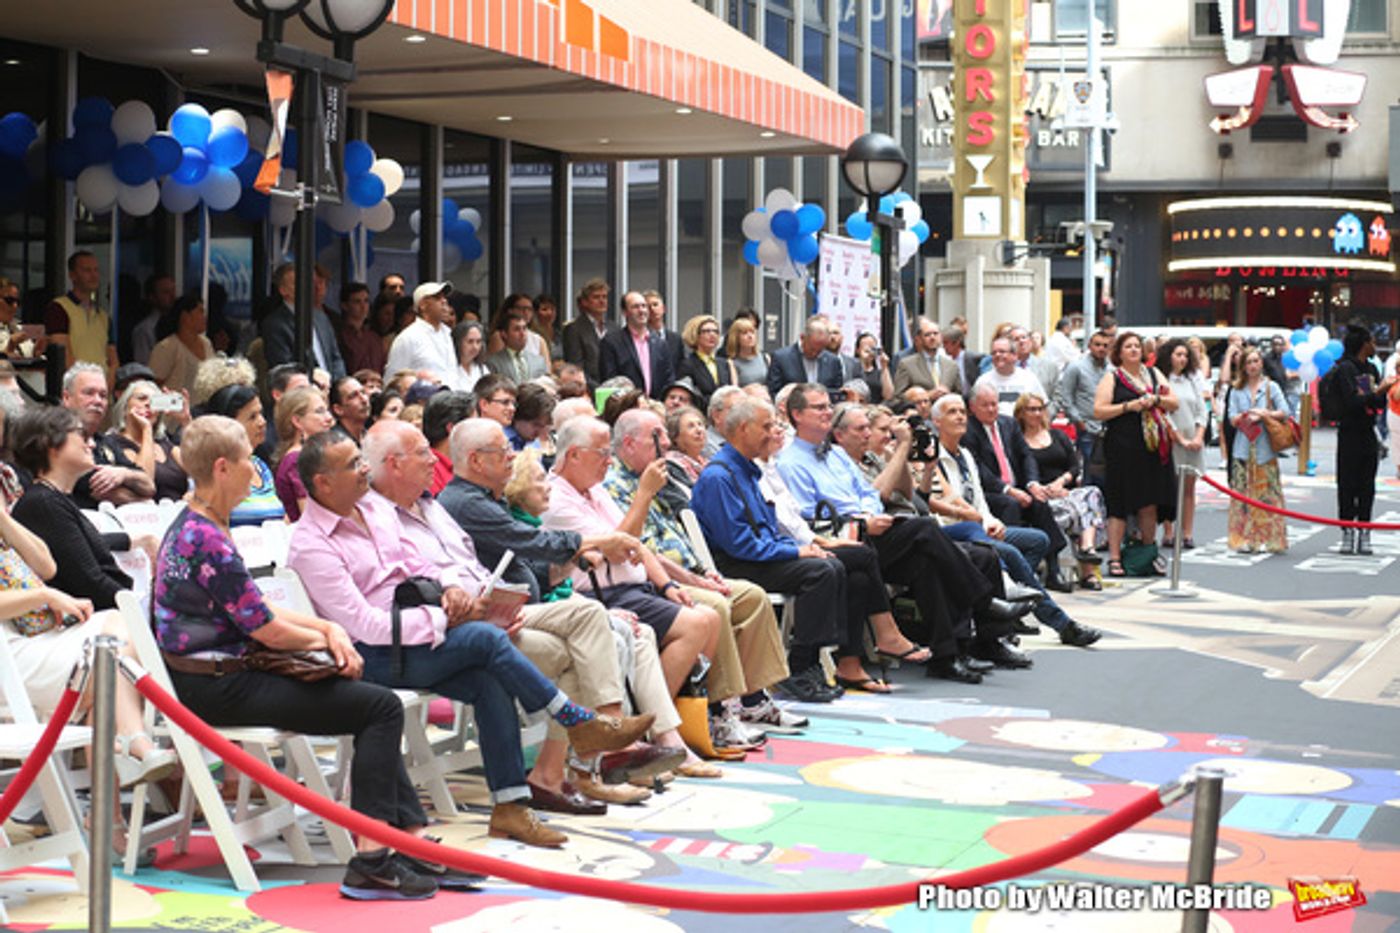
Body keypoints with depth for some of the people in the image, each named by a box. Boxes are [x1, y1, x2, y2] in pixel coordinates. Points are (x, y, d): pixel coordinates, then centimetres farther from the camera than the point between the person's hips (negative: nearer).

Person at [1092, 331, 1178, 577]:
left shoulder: (1153, 373, 17)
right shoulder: (1112, 377, 3)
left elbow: (1174, 404, 14)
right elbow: (1099, 411, -6)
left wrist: (1156, 400, -5)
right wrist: (1128, 406, -14)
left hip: (1152, 446, 4)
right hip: (1122, 447, -4)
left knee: (1150, 503, 6)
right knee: (1120, 504, -5)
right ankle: (1115, 557, -1)